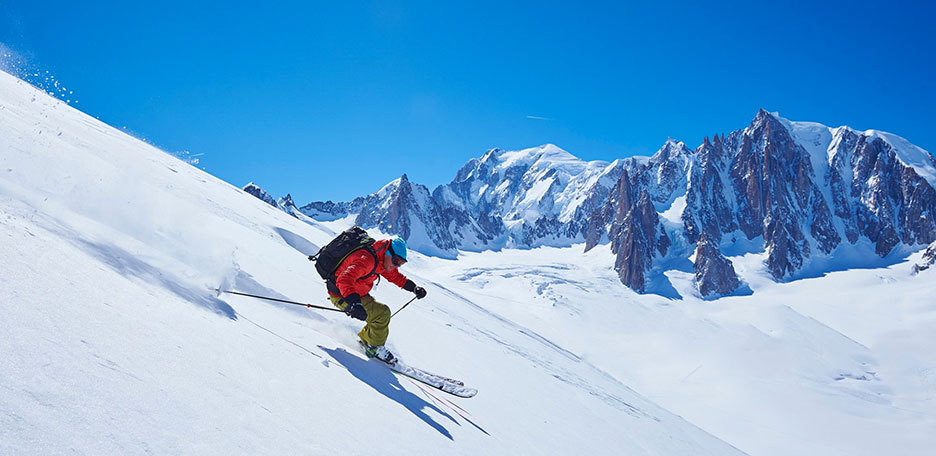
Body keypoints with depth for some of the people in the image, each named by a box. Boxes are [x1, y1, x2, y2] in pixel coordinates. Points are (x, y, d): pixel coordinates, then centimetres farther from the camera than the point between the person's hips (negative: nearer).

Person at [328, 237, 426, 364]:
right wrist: (354, 303, -55)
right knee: (382, 313, -17)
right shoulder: (366, 260, -30)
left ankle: (365, 338, 21)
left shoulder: (381, 261, 0)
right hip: (342, 296, -9)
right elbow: (344, 280, -43)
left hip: (357, 294, 9)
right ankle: (375, 348, 0)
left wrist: (414, 288, 6)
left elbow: (395, 276, 17)